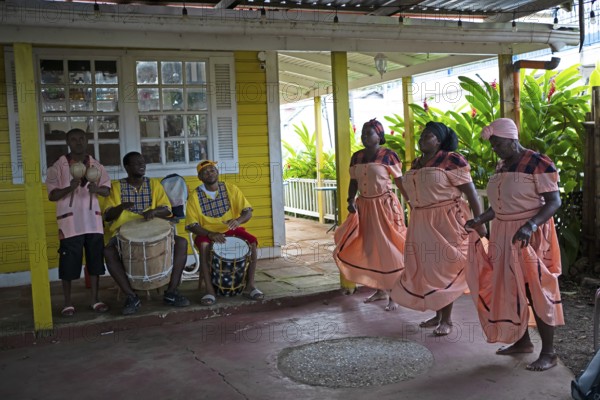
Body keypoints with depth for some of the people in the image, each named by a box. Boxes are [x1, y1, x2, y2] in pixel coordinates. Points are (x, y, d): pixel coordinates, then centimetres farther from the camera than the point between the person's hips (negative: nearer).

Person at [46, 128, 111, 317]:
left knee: (95, 261, 7)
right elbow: (51, 195, -8)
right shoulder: (58, 166, -4)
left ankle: (95, 300, 18)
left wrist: (97, 189, -16)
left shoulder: (96, 165, 7)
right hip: (70, 223, -3)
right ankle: (68, 303, 15)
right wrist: (70, 188, -25)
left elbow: (107, 190, 6)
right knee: (69, 263, 1)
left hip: (93, 221, 4)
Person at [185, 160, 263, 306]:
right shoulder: (195, 196, -7)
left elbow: (248, 212, -7)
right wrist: (210, 234, -27)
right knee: (204, 246, -35)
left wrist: (238, 220, -31)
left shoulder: (230, 189, -3)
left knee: (251, 242, -25)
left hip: (231, 229, 2)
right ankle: (210, 290, -28)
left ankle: (250, 285, -15)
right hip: (206, 233, -2)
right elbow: (191, 225, -10)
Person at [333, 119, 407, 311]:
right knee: (368, 248, 11)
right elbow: (354, 182, 11)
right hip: (364, 206, 6)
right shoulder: (356, 157, 8)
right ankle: (380, 290, 26)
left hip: (384, 205, -6)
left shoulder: (388, 155, -8)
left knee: (387, 249, -3)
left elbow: (400, 181, -9)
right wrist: (351, 201, -3)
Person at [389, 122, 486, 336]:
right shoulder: (416, 163, 11)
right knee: (427, 268, 11)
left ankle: (447, 319, 11)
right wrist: (415, 219, 18)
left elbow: (471, 192, -13)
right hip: (421, 224, 7)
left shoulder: (451, 160, -10)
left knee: (444, 268, 0)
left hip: (445, 222, -7)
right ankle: (438, 314, 26)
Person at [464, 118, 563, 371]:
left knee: (535, 291, -3)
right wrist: (480, 220, 3)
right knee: (510, 289, 12)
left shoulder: (538, 164, -13)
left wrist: (530, 225, -30)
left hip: (530, 236, -8)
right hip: (503, 235, 8)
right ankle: (522, 341, 28)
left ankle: (548, 352, 9)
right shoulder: (502, 165, 10)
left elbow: (554, 201, -17)